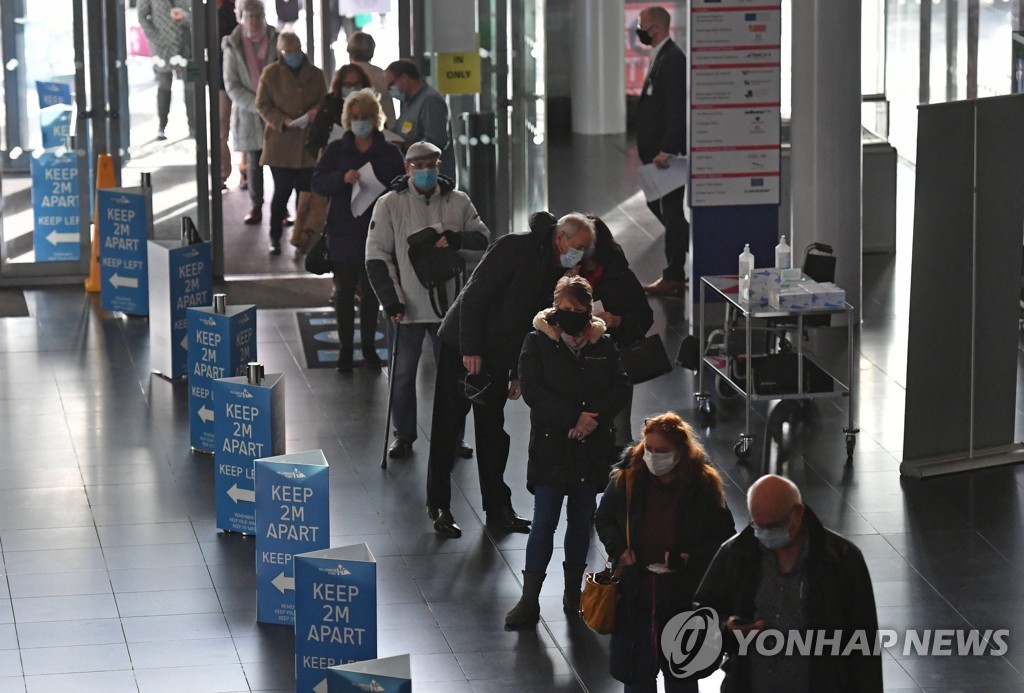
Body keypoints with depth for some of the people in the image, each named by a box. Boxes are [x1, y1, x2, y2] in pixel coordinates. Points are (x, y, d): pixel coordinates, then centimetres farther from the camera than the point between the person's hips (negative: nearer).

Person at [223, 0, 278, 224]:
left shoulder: (277, 41, -1)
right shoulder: (233, 46, -1)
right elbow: (232, 86, -4)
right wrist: (257, 105, -15)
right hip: (248, 113, 0)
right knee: (254, 163, 6)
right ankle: (255, 208, 16)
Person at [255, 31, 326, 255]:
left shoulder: (315, 74, 9)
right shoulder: (271, 74, 1)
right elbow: (262, 105, 0)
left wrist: (317, 112, -11)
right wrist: (283, 121, -15)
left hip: (309, 144, 3)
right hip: (281, 143, -2)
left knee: (307, 192, 5)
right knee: (282, 191, -1)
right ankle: (275, 238, 9)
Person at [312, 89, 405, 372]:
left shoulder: (389, 153, 3)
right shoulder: (337, 149, 3)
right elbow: (317, 183, -4)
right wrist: (342, 179, -22)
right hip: (343, 233, 0)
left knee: (371, 293, 8)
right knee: (344, 292, 2)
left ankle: (368, 346, 19)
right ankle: (345, 348, 9)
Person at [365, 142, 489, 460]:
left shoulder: (458, 201, 1)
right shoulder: (390, 204, -5)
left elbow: (482, 237, 8)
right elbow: (376, 256, -6)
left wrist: (456, 239, -15)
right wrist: (391, 300, -13)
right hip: (408, 305, -2)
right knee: (403, 373, 6)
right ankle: (404, 435, 21)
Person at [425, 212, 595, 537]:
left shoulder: (556, 271, 6)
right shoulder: (514, 248, -19)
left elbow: (534, 325, 14)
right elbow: (474, 296, -22)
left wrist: (518, 373, 11)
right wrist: (471, 349, -24)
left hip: (497, 357, 7)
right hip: (461, 349, -7)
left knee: (493, 432, 11)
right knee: (447, 428, 0)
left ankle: (498, 508, 18)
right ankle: (439, 507, 7)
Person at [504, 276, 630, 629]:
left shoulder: (604, 344, 5)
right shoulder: (538, 341, -3)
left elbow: (621, 387, 1)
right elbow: (531, 389, -12)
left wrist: (594, 415, -16)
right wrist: (573, 418, -18)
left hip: (592, 448, 3)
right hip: (550, 445, -3)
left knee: (582, 520, 11)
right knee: (544, 522, -6)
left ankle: (573, 590, 23)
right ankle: (529, 600, -5)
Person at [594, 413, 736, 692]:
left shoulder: (703, 485, -12)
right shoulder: (628, 478, -7)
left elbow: (725, 539, -6)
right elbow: (603, 520, 9)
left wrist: (688, 559, -20)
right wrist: (619, 549, -10)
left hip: (684, 597, -1)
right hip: (635, 593, 1)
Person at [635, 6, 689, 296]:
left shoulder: (672, 59, -16)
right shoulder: (660, 57, 15)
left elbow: (677, 109, -23)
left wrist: (666, 150, -27)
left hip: (667, 150, -10)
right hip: (657, 149, 10)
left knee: (670, 209, -3)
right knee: (658, 205, 16)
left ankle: (674, 277, 3)